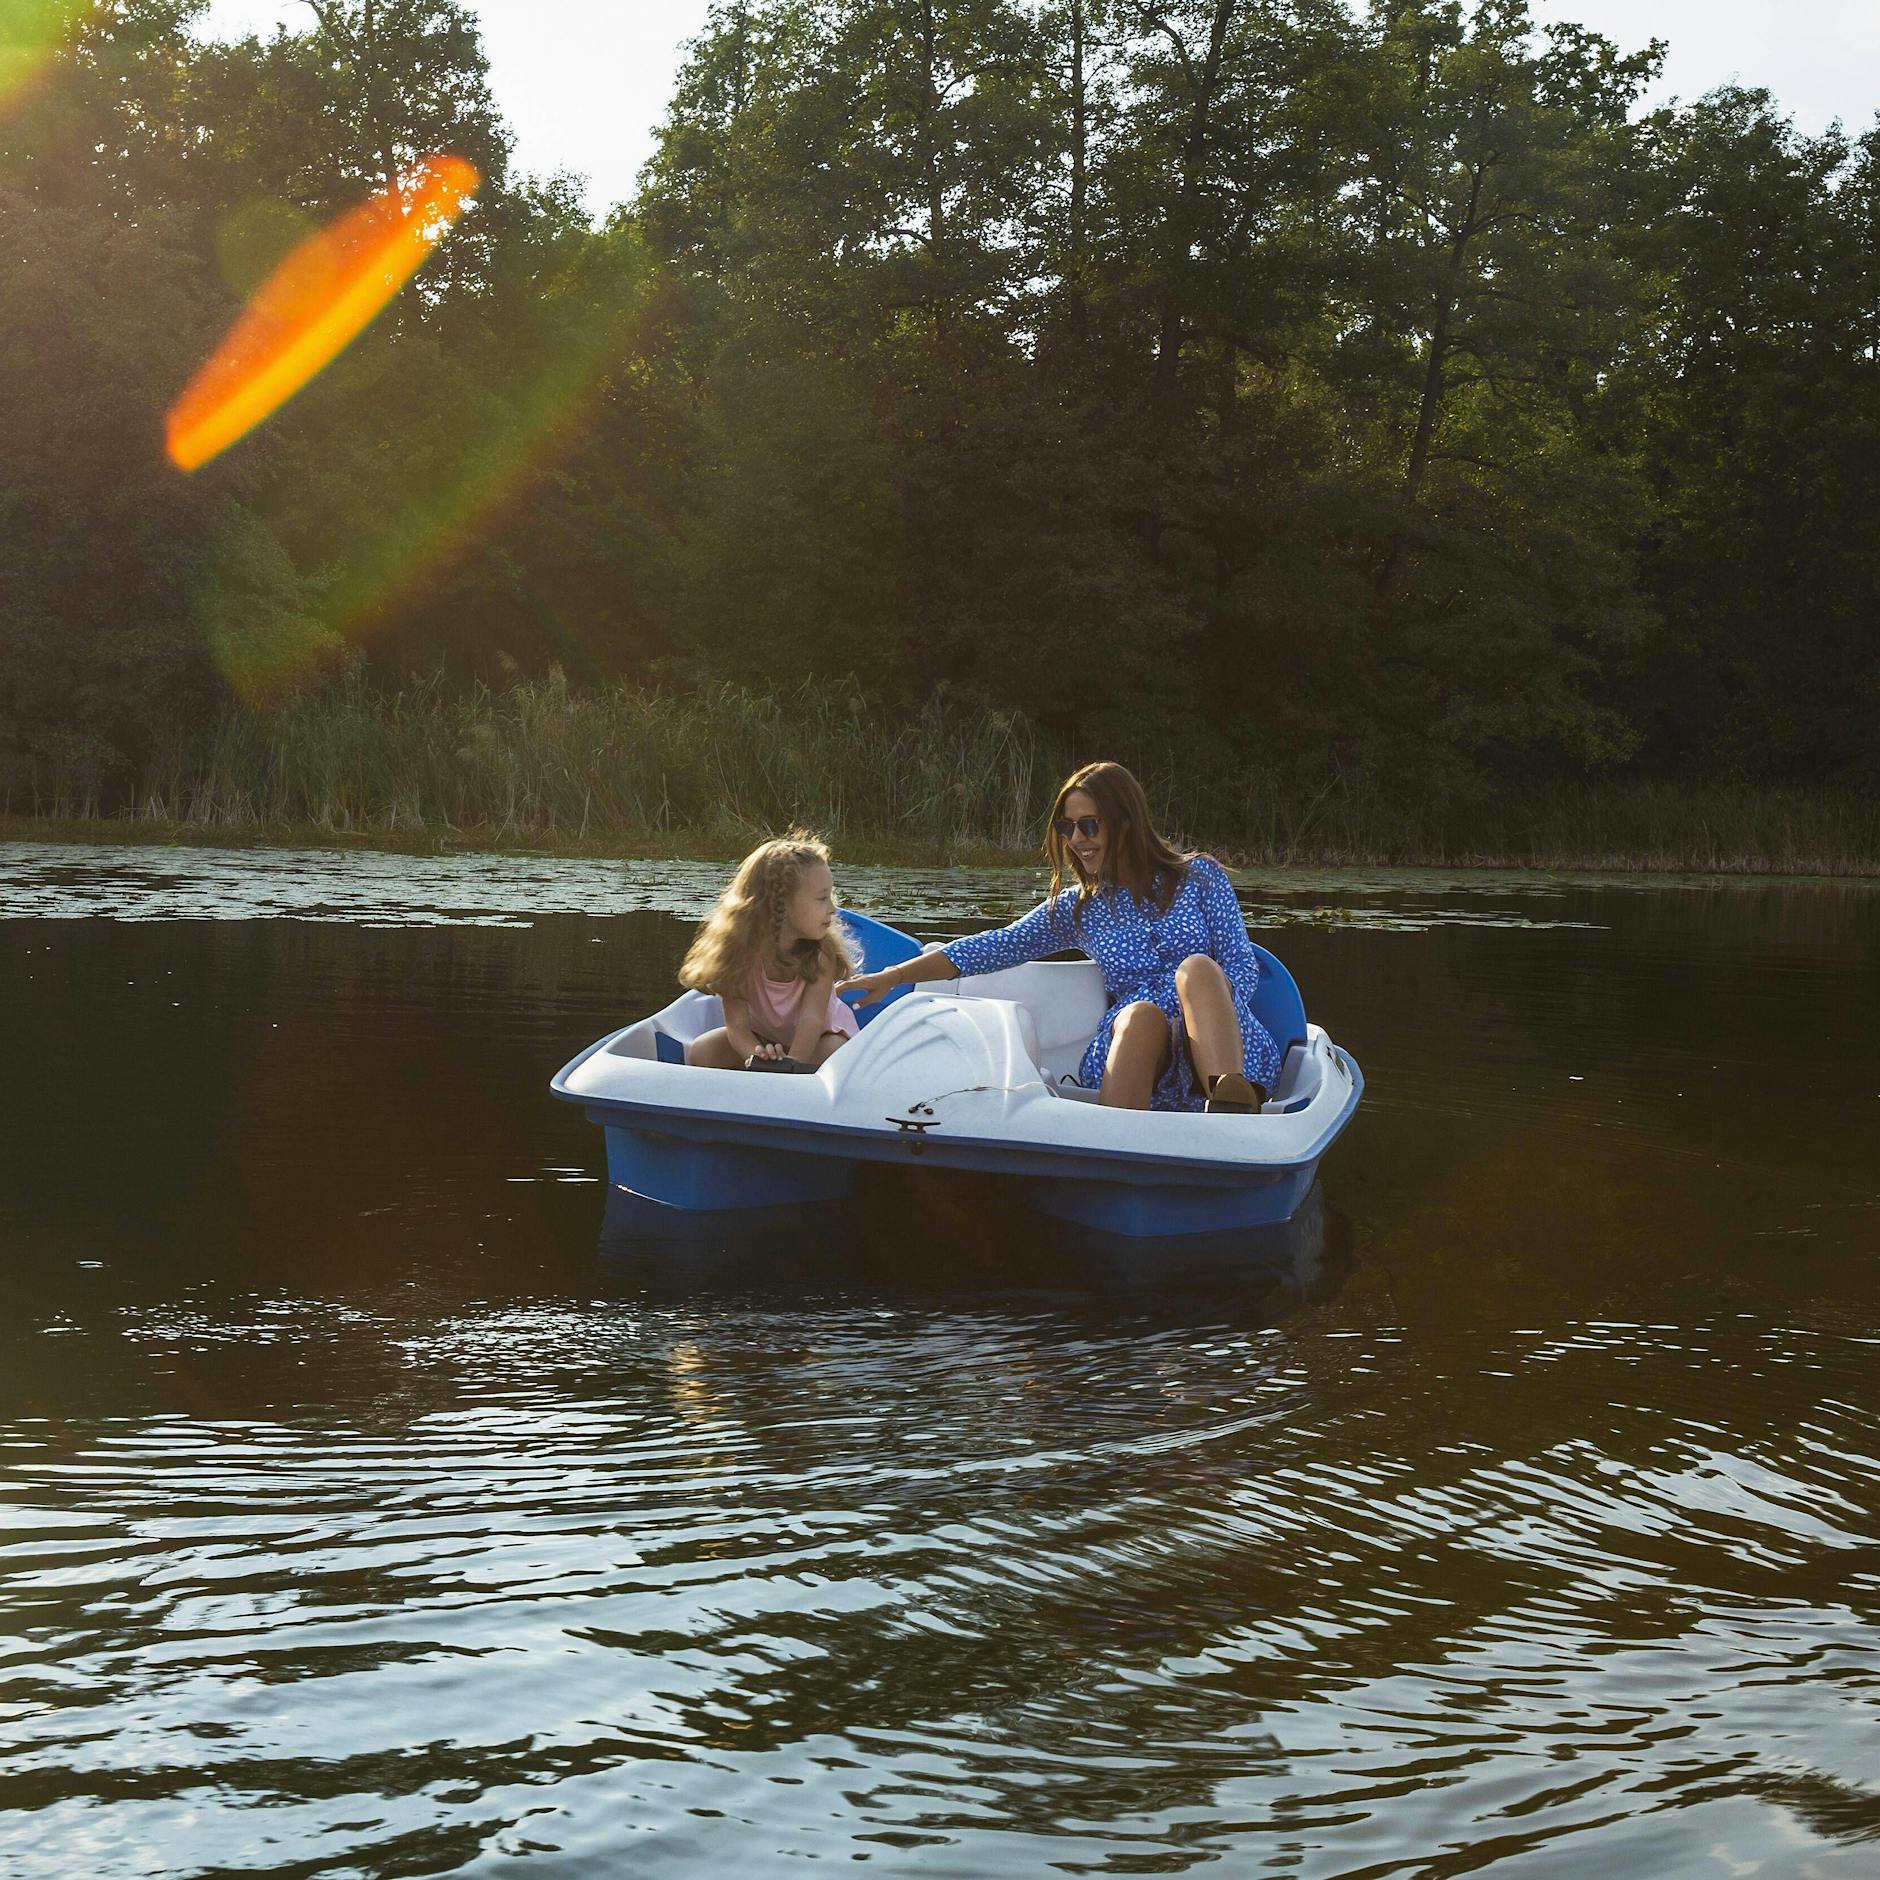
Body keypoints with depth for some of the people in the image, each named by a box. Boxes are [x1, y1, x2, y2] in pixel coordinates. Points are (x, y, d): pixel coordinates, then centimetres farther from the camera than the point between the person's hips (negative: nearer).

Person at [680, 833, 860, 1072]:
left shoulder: (822, 953, -28)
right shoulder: (741, 949, -25)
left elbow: (811, 1019, -35)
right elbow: (737, 1024, -26)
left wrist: (790, 1067, -53)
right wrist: (756, 1057, -49)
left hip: (820, 1034, -2)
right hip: (762, 1036, 2)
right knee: (699, 1052, -21)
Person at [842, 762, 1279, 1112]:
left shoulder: (1198, 877, 12)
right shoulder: (1076, 908, 18)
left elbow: (1243, 966, 5)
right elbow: (992, 948, 13)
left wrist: (1206, 1016, -15)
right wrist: (893, 977, 7)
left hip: (1229, 1052, -1)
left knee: (1196, 968, -32)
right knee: (1140, 1011, -34)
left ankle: (1231, 1111, -56)